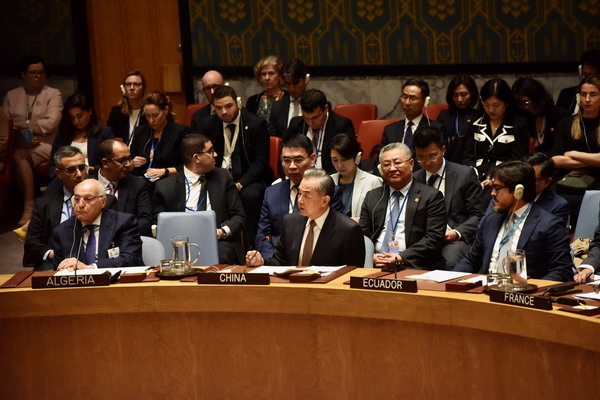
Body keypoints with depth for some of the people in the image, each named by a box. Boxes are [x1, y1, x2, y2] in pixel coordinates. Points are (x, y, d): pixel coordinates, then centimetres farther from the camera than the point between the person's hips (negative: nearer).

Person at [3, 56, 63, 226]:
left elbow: (50, 123, -8)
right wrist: (32, 125, -11)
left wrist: (19, 124, -6)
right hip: (20, 145, 3)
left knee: (19, 156, -33)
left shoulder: (53, 94, 6)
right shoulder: (12, 96, 16)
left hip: (45, 144, -3)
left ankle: (29, 206, -29)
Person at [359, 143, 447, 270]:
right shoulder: (372, 197, 19)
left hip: (414, 267, -3)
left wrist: (401, 258, -15)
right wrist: (371, 257, -8)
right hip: (375, 265, 4)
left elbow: (434, 238, -4)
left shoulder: (431, 196, 5)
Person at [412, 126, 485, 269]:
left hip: (455, 240, -2)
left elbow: (477, 215, 4)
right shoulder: (414, 179, 15)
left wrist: (457, 233, -13)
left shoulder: (465, 174, 5)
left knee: (449, 262, -37)